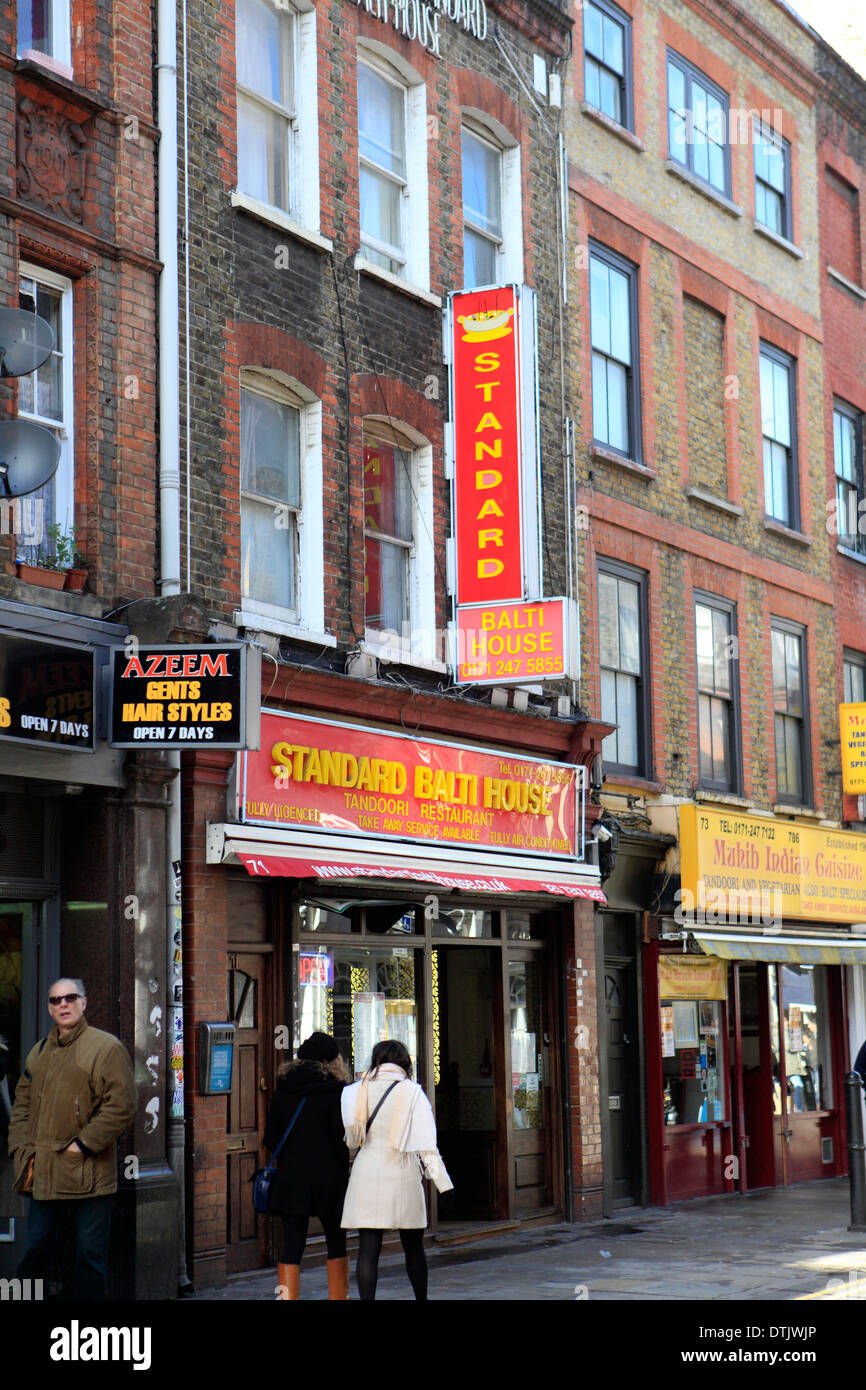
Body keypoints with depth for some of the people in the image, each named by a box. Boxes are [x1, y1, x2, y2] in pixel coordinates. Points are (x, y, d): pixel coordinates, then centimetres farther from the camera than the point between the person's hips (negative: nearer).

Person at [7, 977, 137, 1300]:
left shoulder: (106, 1048, -6)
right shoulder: (39, 1052, 15)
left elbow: (122, 1105, -13)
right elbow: (22, 1104, 20)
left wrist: (83, 1144, -15)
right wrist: (22, 1148, 5)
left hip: (89, 1176, -5)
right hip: (44, 1175, 5)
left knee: (90, 1258, 1)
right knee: (37, 1250, 12)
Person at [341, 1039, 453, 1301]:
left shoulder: (356, 1092, 2)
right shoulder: (412, 1093, -3)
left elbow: (350, 1140, 4)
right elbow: (426, 1144, -6)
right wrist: (444, 1184, -5)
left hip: (366, 1174, 1)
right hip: (403, 1174, -1)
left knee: (368, 1249, 0)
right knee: (413, 1248, 14)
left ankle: (367, 1298, -7)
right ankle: (421, 1297, 22)